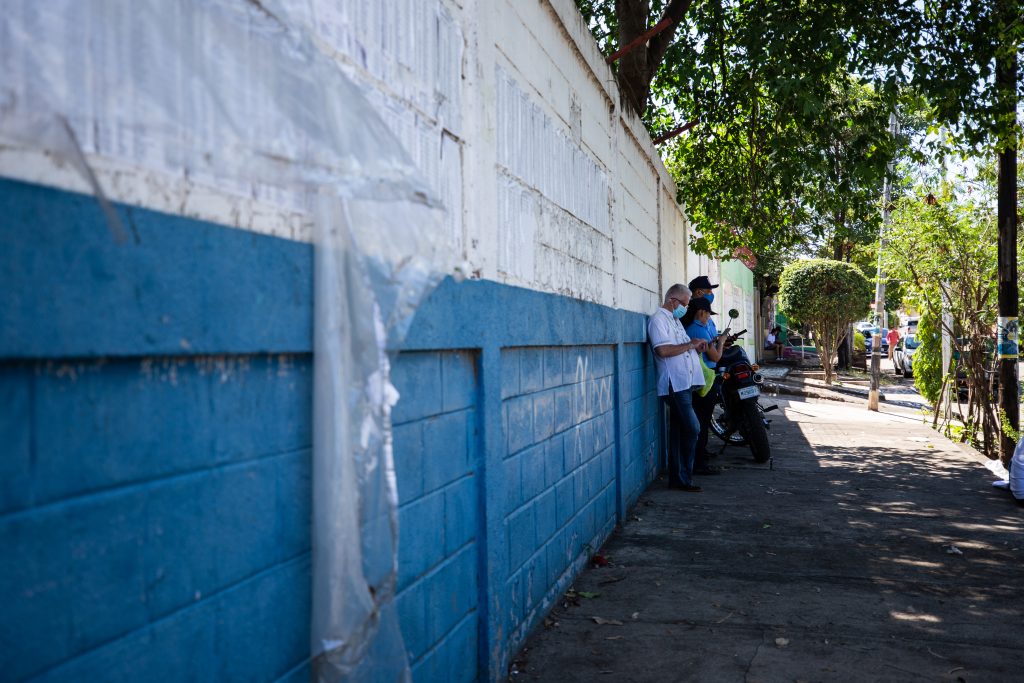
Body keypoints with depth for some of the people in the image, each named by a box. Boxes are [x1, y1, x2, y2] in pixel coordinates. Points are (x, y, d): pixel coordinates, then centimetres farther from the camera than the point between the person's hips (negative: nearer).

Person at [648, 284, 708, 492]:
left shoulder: (675, 320, 22)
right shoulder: (659, 319, -9)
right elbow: (663, 350, -21)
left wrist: (696, 347, 10)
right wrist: (689, 345, -13)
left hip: (685, 383, 10)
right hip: (675, 384, -10)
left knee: (679, 431, 10)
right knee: (692, 428, -12)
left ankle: (677, 478, 14)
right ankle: (683, 478, -5)